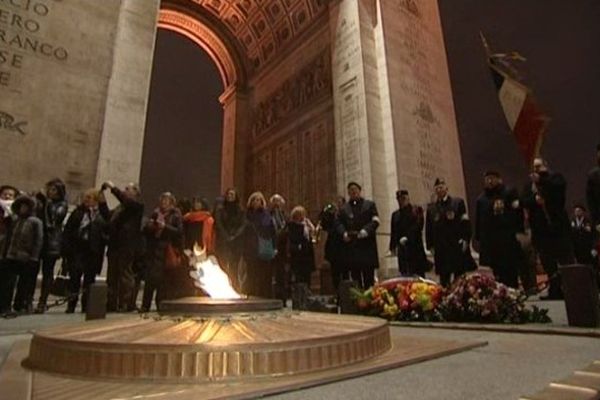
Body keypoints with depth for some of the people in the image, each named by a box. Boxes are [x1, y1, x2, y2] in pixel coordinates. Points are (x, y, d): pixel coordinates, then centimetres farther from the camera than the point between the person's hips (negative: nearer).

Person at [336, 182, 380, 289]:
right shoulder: (344, 208, 15)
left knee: (369, 278, 1)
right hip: (351, 247, 2)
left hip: (367, 246, -1)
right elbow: (339, 224, 6)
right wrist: (344, 234, -14)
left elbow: (375, 221, -1)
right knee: (355, 276, 4)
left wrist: (364, 232, -15)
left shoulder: (369, 205, 10)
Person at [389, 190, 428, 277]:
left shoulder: (416, 210, -1)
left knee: (418, 274, -1)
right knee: (404, 274, 3)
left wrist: (407, 237, -20)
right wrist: (392, 247, 10)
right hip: (402, 249, 5)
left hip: (415, 247, -4)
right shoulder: (395, 214, 15)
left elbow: (418, 226, -13)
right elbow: (393, 232, 15)